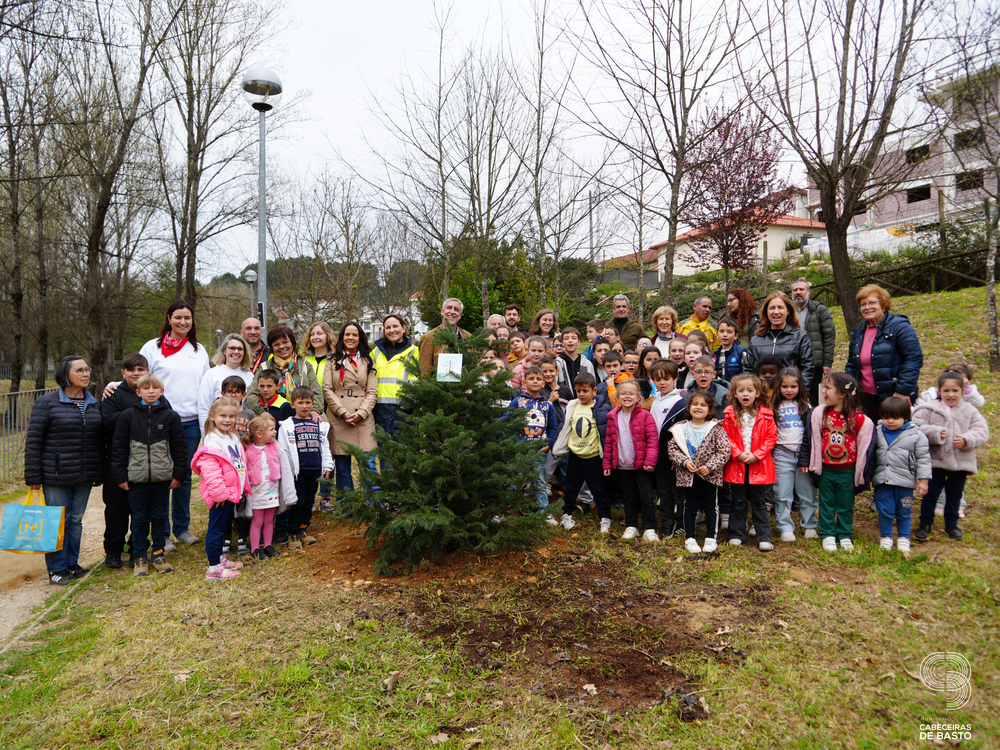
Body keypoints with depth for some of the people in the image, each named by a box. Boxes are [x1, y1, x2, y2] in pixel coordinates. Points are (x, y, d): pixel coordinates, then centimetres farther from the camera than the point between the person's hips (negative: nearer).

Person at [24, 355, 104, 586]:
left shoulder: (94, 405, 11)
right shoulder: (47, 403, -5)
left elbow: (100, 441, 16)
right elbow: (33, 441, -6)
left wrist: (99, 473, 14)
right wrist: (33, 476, -9)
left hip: (84, 477, 5)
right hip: (56, 477, -5)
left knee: (76, 520, 12)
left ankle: (72, 564, 25)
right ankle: (56, 569, 14)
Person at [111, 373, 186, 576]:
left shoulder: (170, 416, 1)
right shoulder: (128, 416, 0)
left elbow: (180, 447, 5)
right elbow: (118, 447, 3)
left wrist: (178, 474, 2)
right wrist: (120, 476, 0)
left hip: (162, 478, 0)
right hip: (136, 477, 0)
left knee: (159, 517, 9)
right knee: (139, 519, 7)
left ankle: (158, 554, 23)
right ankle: (139, 558, 19)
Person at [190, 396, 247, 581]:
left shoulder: (233, 437, 12)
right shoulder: (212, 442, -19)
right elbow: (210, 472, -24)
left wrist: (243, 488, 19)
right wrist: (220, 493, -23)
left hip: (231, 492, 10)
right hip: (220, 495, -10)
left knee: (225, 526, 20)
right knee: (216, 528, -2)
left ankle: (219, 558, 34)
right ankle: (214, 569, 4)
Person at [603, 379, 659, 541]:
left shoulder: (645, 416, -7)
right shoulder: (613, 417, 5)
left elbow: (653, 440, -9)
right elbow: (609, 442, 10)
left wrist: (650, 461, -16)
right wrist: (607, 463, 9)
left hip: (641, 465, -4)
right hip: (622, 466, 4)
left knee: (647, 497, -1)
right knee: (628, 498, 15)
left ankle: (649, 529, 10)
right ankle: (631, 526, 27)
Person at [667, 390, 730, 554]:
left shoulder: (716, 428, -7)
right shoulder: (681, 429, -1)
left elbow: (724, 450, -10)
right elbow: (672, 448, 0)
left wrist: (710, 466, -17)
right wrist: (684, 461, -14)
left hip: (710, 474, -1)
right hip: (688, 475, 1)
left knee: (711, 506, 9)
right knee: (690, 507, 9)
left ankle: (711, 538, 22)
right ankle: (689, 538, 18)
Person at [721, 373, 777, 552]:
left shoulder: (765, 415, -2)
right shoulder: (730, 414, -1)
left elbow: (771, 437, -2)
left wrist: (756, 455, -12)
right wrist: (738, 453, -13)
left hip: (759, 465, 0)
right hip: (736, 464, 1)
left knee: (759, 502, 7)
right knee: (738, 502, 10)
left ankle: (764, 538, 14)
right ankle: (737, 535, 20)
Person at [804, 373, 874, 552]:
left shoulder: (858, 418, -11)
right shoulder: (819, 414, -6)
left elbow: (864, 444, -4)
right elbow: (812, 439, -1)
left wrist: (860, 470, -2)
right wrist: (813, 464, -1)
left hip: (847, 471, -1)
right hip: (826, 470, 1)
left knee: (846, 505, 12)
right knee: (826, 504, 11)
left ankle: (845, 536, 27)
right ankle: (828, 535, 23)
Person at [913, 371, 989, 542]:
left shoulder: (970, 411, 3)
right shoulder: (929, 409, -5)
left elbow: (982, 431, -3)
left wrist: (966, 440, -19)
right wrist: (935, 433, -23)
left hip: (961, 462, 2)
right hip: (935, 461, -2)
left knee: (955, 494, 15)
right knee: (931, 493, 3)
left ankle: (951, 524, 31)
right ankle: (925, 524, 16)